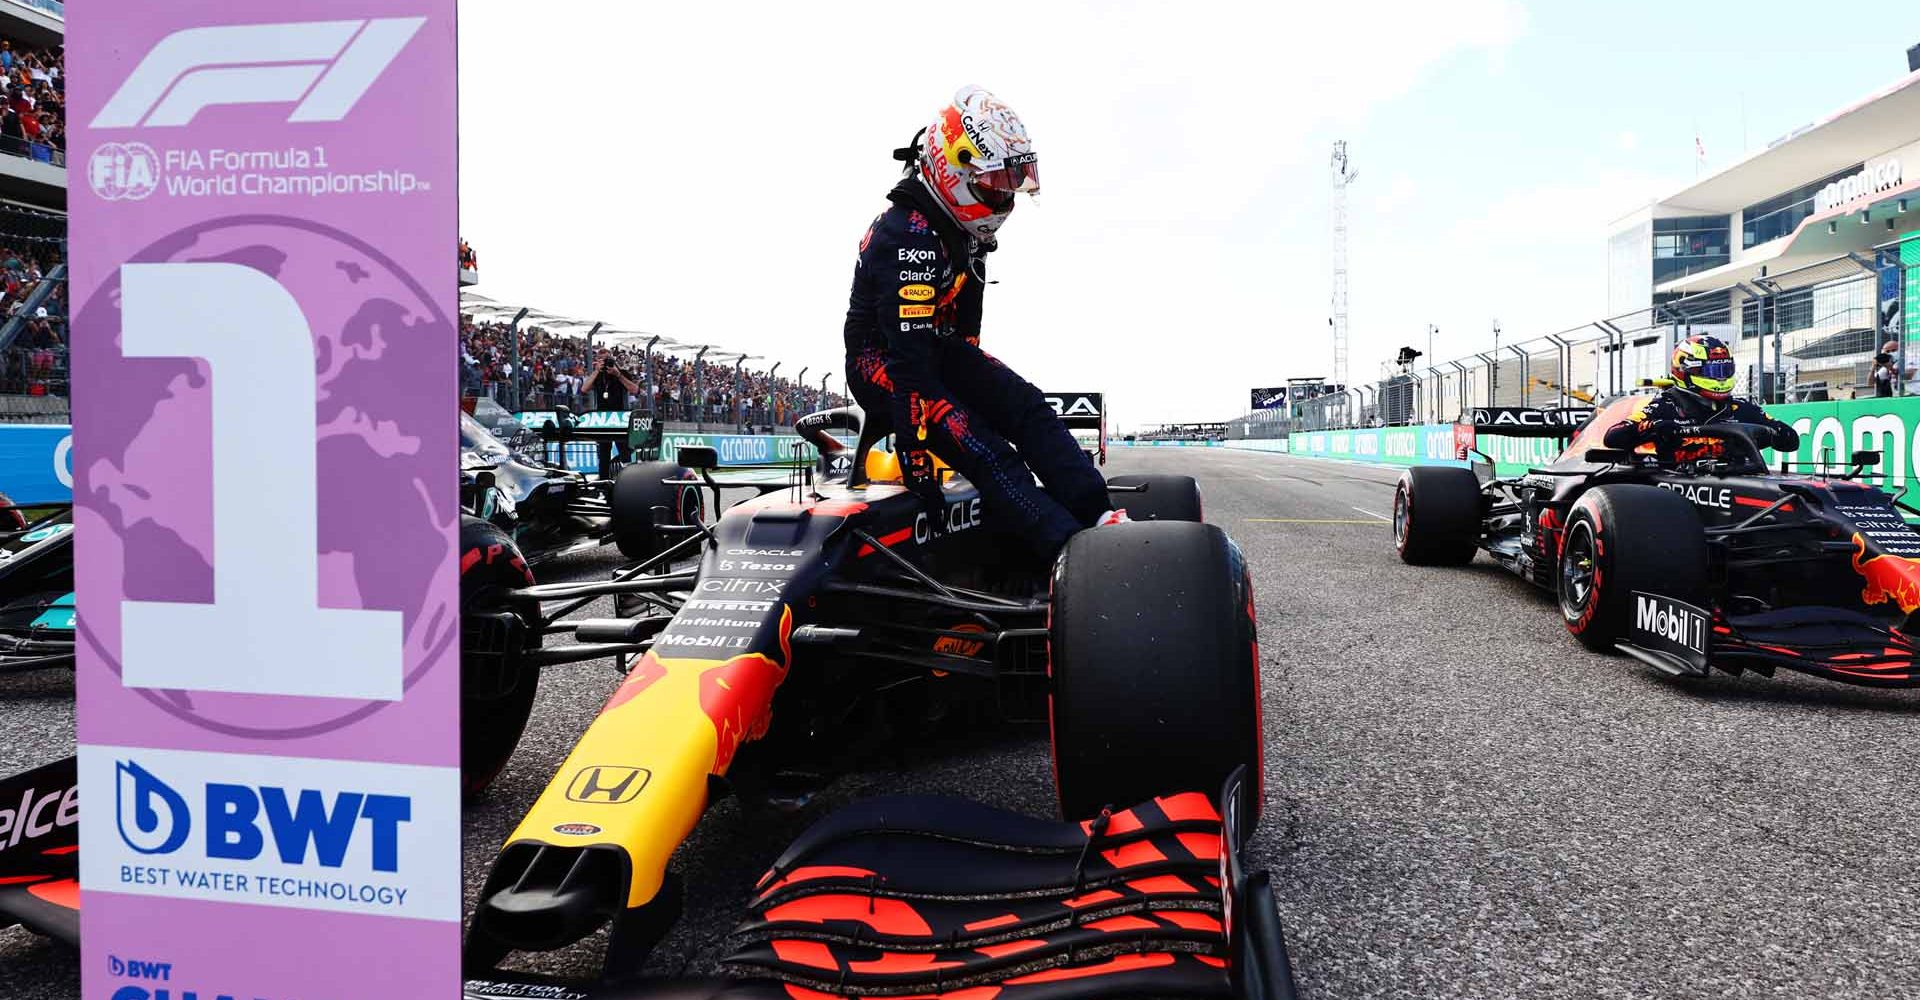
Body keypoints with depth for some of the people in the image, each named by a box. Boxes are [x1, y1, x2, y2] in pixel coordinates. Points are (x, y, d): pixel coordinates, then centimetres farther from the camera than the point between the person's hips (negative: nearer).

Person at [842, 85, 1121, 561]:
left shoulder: (966, 230, 4)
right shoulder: (909, 237, -27)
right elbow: (909, 355, -31)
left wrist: (973, 374, 23)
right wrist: (915, 452, -31)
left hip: (940, 346, 9)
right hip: (882, 361, -9)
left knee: (1027, 407, -12)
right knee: (985, 451, -24)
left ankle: (1099, 517, -20)